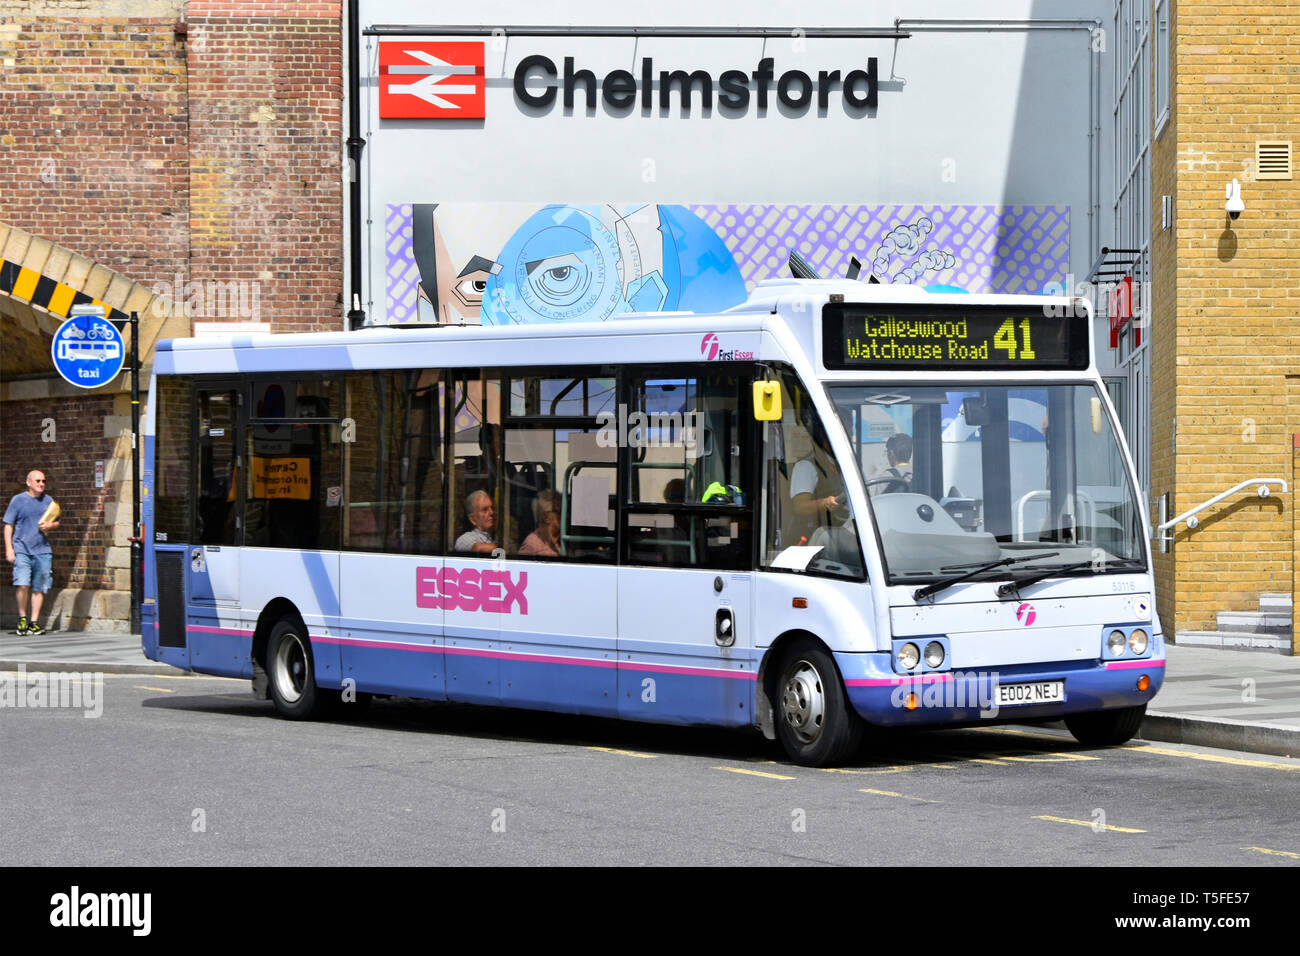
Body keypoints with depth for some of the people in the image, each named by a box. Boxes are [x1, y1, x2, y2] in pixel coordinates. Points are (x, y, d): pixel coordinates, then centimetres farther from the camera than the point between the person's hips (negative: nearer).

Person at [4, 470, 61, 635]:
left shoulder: (49, 501, 13)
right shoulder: (18, 500, 4)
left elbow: (57, 523, 22)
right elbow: (8, 525, 3)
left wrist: (50, 525, -2)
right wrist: (9, 549, -5)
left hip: (42, 550, 3)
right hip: (21, 549, -3)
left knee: (39, 588, 2)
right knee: (22, 584, -16)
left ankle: (33, 622, 9)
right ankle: (22, 618, 2)